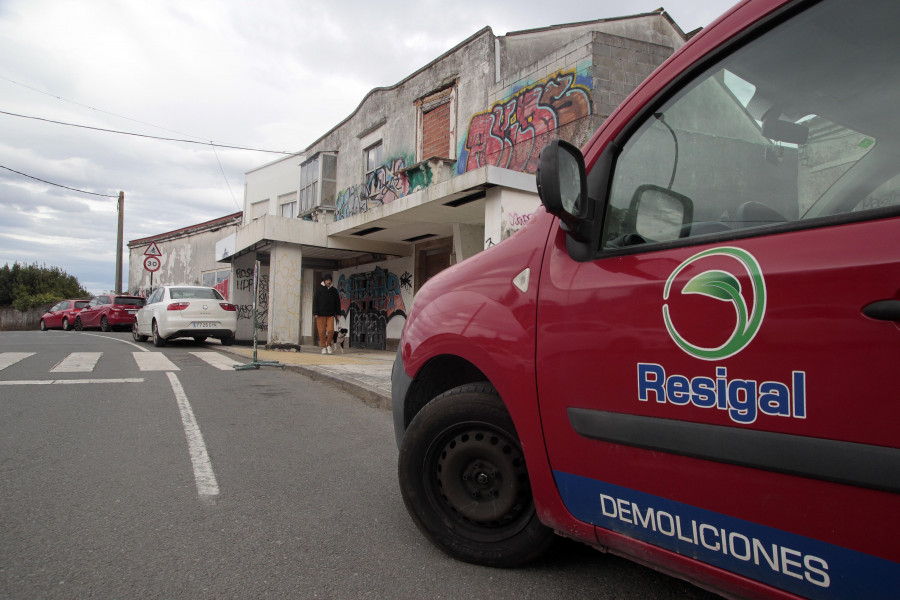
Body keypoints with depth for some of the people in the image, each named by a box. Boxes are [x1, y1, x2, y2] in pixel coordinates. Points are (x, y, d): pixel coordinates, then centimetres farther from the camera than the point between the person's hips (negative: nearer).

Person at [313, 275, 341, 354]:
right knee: (322, 331, -1)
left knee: (331, 330, -10)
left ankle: (328, 345, 11)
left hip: (330, 314, 2)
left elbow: (337, 302, 13)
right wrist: (315, 313, -8)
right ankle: (323, 348, 10)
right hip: (321, 314, -2)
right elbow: (315, 302, 0)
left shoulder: (334, 291, 10)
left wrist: (338, 313, 6)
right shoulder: (319, 290, 3)